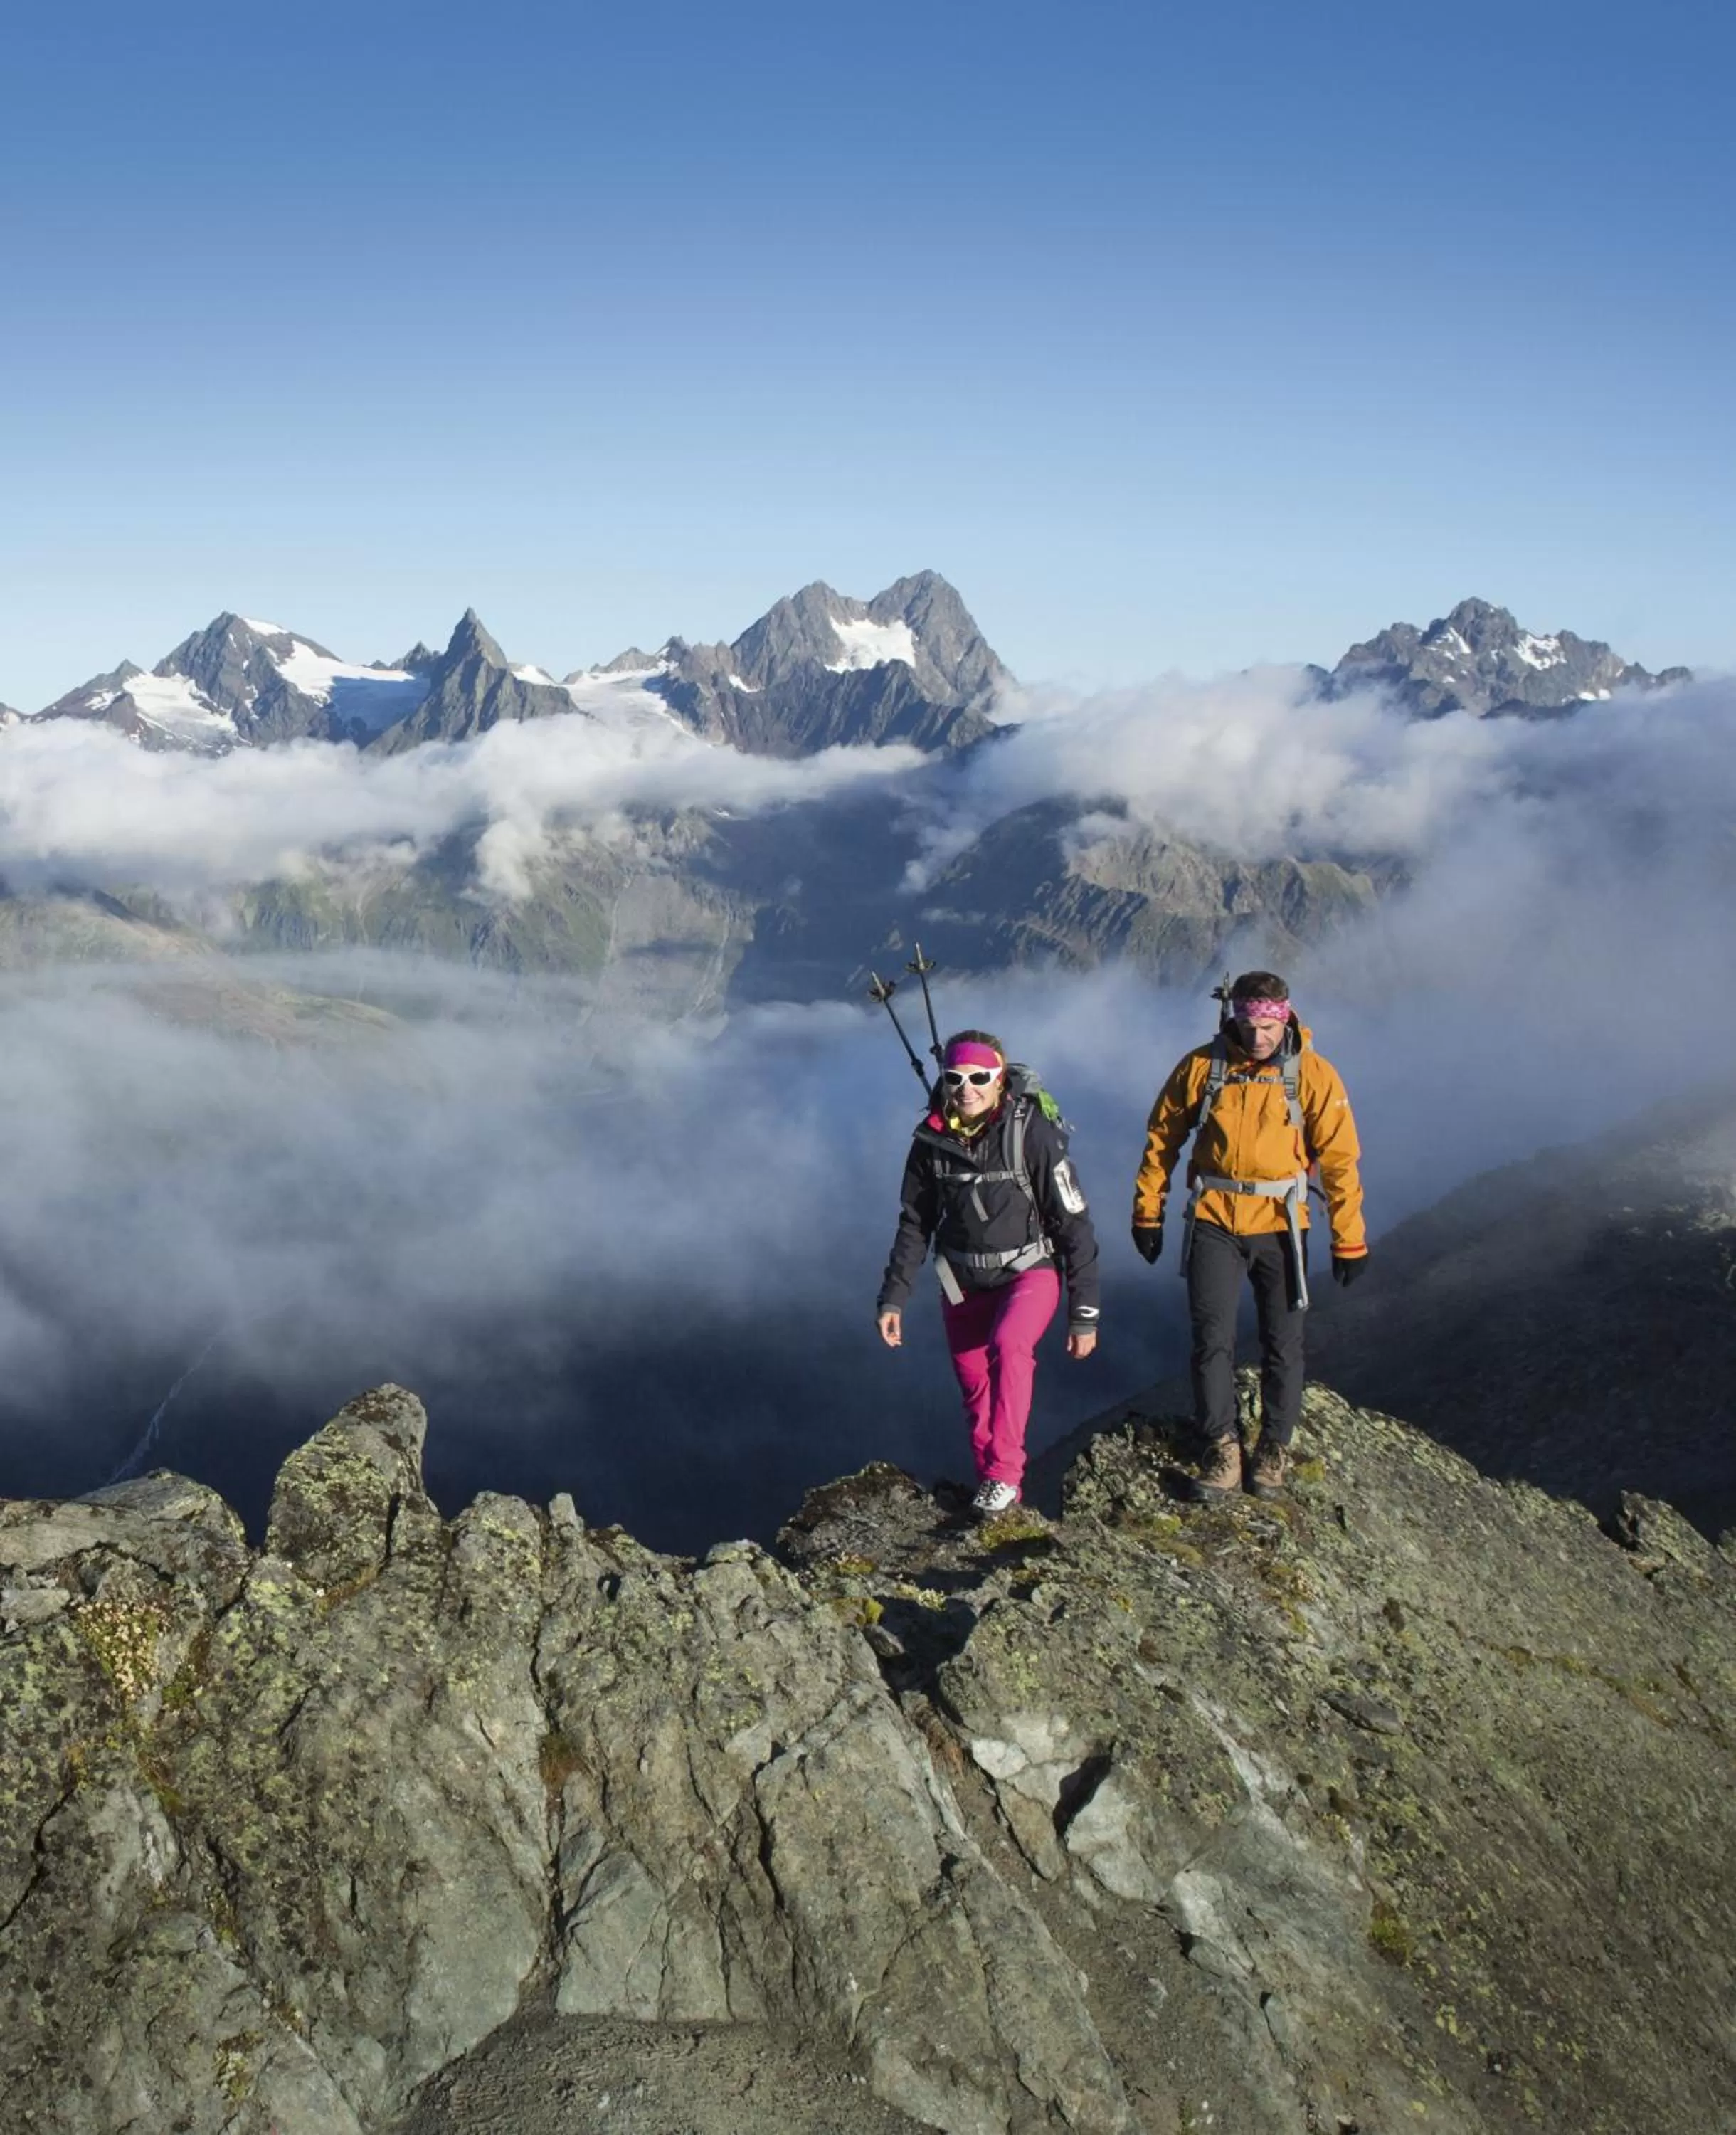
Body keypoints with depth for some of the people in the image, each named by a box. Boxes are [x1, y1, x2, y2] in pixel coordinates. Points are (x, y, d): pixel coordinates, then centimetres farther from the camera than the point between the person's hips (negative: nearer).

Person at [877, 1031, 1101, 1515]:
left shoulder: (1032, 1133, -19)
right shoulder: (932, 1139, -6)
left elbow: (1075, 1226, -14)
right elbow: (914, 1225, 7)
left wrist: (1084, 1315, -13)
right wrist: (893, 1298, 2)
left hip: (1029, 1271, -4)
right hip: (963, 1281, 5)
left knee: (1009, 1346, -32)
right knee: (975, 1389, 10)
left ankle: (1003, 1475, -20)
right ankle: (993, 1488, 32)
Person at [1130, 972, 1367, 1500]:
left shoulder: (1314, 1075, -8)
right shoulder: (1202, 1066, -5)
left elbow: (1340, 1159, -4)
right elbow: (1162, 1138, 6)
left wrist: (1349, 1240, -4)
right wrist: (1147, 1212, 7)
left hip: (1280, 1226, 0)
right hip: (1213, 1223, 0)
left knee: (1282, 1343, 7)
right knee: (1212, 1337, -3)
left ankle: (1275, 1447, 23)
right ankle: (1222, 1447, 7)